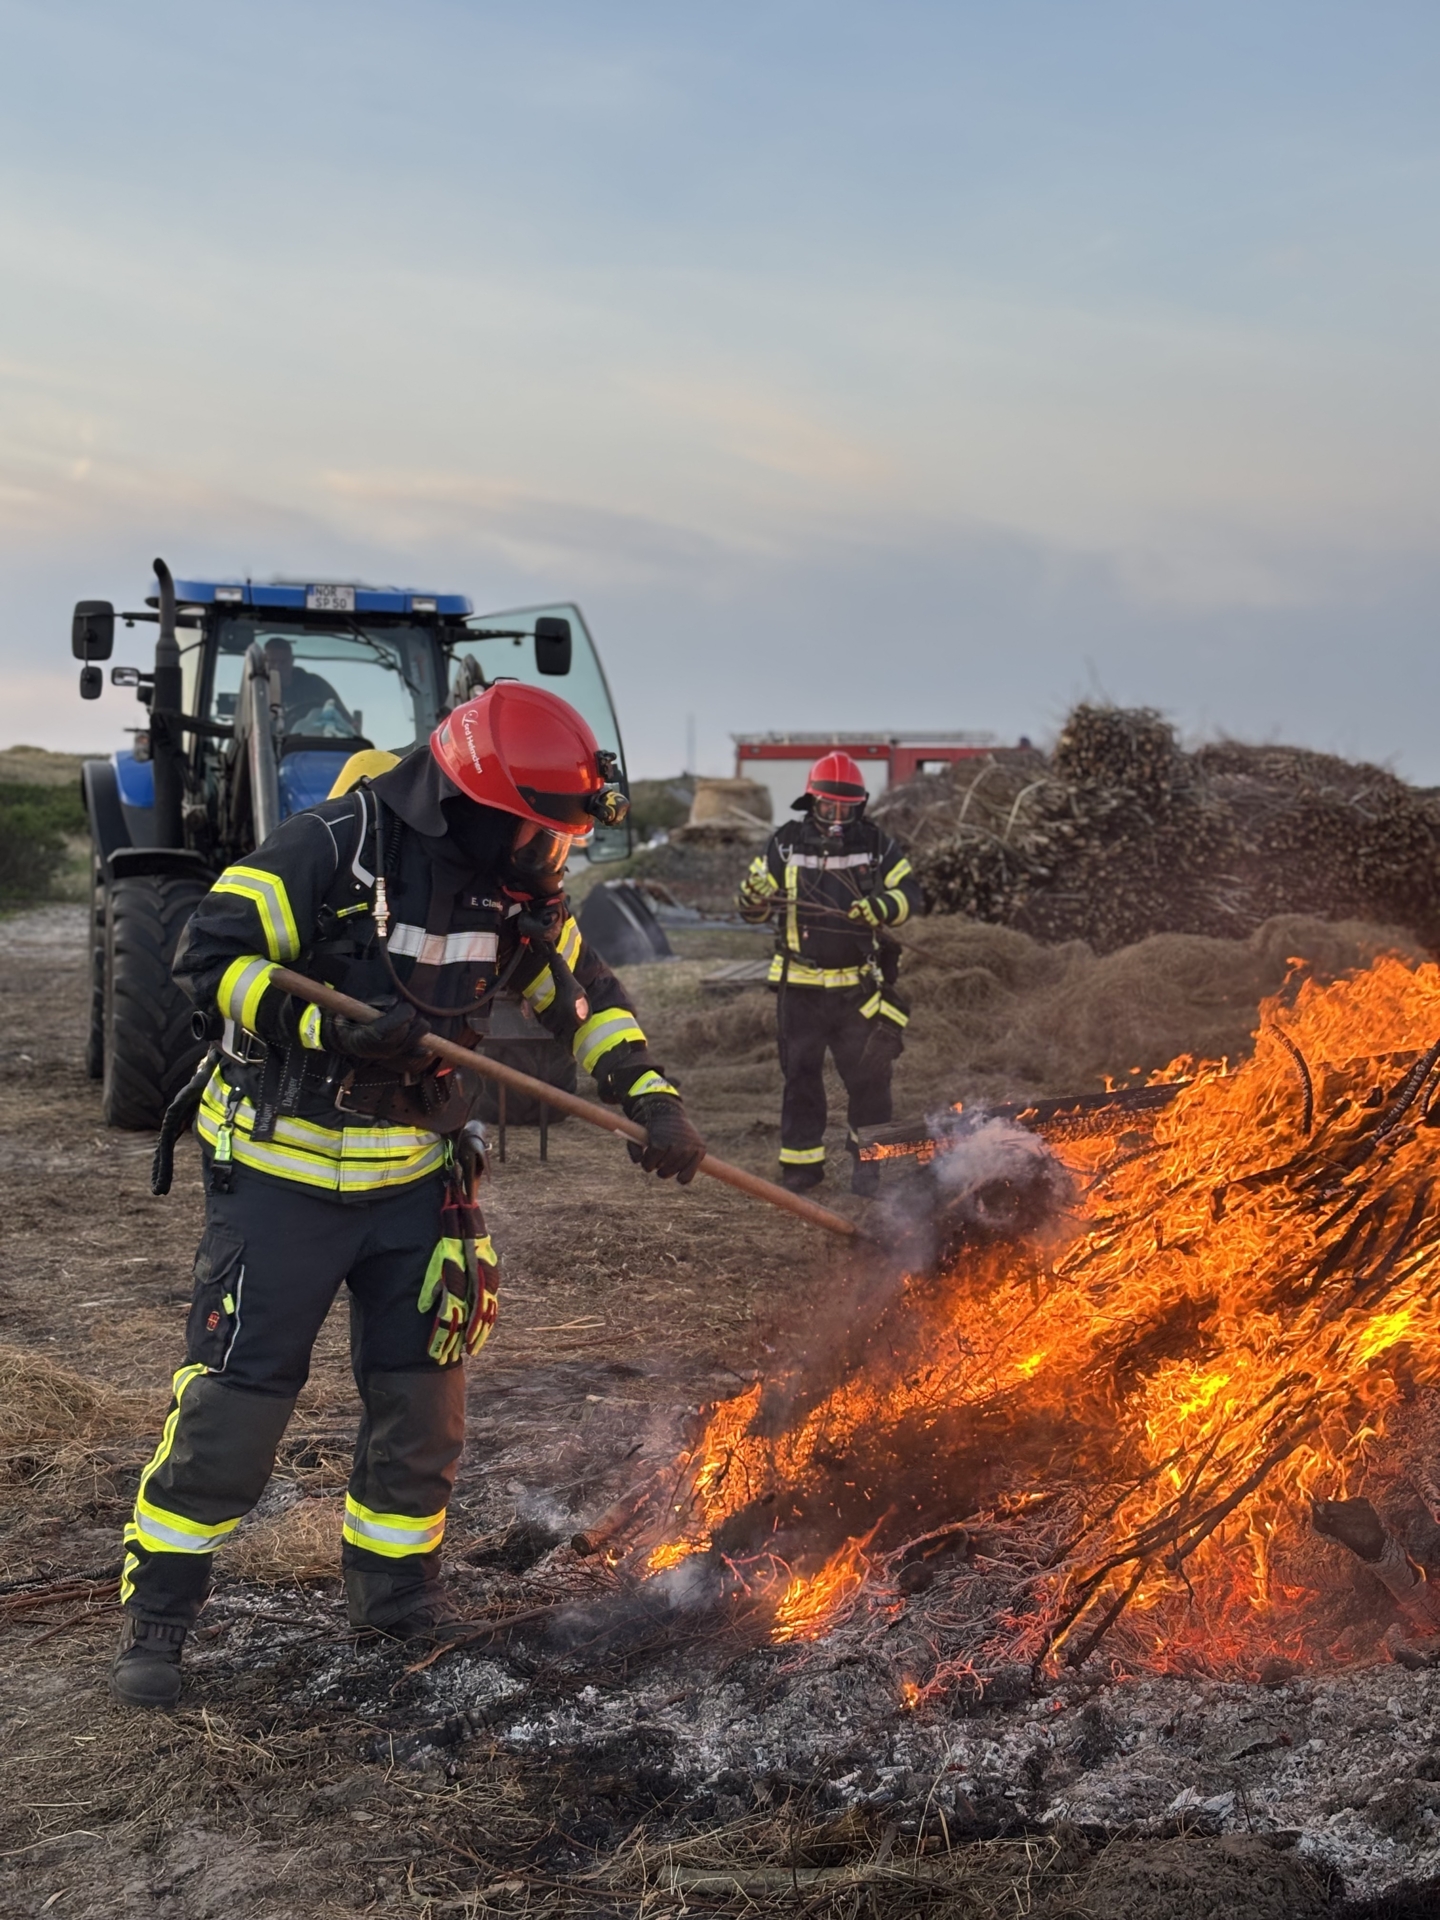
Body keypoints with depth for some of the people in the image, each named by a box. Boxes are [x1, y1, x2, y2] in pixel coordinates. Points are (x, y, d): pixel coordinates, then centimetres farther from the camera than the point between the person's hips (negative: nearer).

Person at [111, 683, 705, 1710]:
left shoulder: (516, 888, 0)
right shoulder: (331, 848, -20)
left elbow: (585, 996, 10)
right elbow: (210, 953, -19)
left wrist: (652, 1099, -3)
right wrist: (333, 1026, -29)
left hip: (415, 1172, 6)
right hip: (285, 1170, -6)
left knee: (423, 1393, 9)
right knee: (236, 1393, -3)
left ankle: (398, 1589, 28)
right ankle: (156, 1616, 11)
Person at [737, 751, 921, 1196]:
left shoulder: (876, 845, 3)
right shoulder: (785, 844, 2)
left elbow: (909, 893, 1)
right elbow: (755, 906, 6)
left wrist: (882, 906, -19)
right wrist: (754, 896, -18)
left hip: (859, 985, 0)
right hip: (800, 986, 0)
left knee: (867, 1075, 1)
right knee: (800, 1075, 6)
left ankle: (867, 1160, 14)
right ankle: (801, 1161, 15)